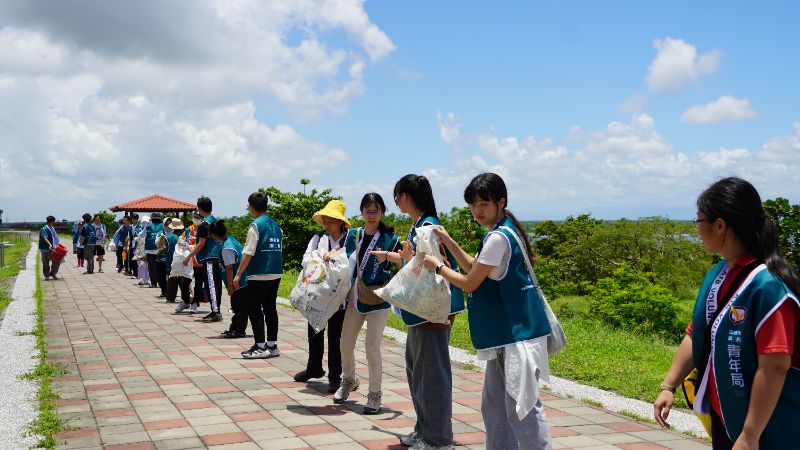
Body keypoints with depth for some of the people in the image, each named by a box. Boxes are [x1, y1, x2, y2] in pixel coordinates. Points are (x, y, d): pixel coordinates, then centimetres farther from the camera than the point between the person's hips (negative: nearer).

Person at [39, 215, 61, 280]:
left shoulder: (52, 229, 14)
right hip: (46, 249, -7)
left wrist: (57, 245, 14)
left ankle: (52, 273, 17)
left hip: (53, 249, 7)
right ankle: (46, 275, 14)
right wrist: (50, 245, -34)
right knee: (46, 263, 3)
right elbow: (45, 238, -22)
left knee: (56, 261, 3)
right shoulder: (44, 229, -12)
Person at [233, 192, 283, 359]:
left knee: (254, 309, 0)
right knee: (270, 308, 12)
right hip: (275, 274, 7)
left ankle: (260, 347, -1)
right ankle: (272, 345, 14)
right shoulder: (276, 226, 11)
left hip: (259, 275, -7)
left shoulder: (256, 225, -11)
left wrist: (238, 274, -10)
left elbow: (248, 253, -15)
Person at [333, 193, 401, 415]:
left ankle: (375, 394, 12)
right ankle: (348, 380, 39)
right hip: (355, 297, 5)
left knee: (372, 347, -6)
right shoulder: (353, 235, 5)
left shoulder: (390, 239, -7)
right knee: (346, 344, 12)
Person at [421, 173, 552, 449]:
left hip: (517, 333, -10)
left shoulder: (498, 237, -18)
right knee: (494, 404, 15)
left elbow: (469, 283, -13)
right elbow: (475, 269, 22)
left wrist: (438, 266, 1)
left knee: (521, 405, -8)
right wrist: (448, 242, 16)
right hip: (505, 333, 10)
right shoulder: (502, 232, 13)